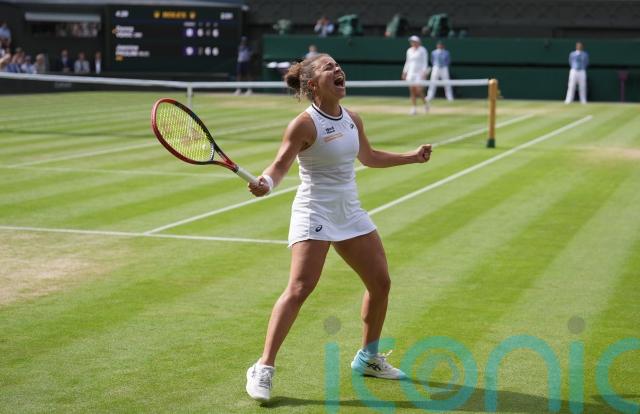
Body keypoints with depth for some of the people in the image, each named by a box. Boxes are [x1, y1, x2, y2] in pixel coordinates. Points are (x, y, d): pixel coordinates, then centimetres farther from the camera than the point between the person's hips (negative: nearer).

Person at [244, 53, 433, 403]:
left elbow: (369, 157, 23)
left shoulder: (352, 119, 6)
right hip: (314, 214, -7)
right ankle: (263, 369, -14)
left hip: (350, 213, 7)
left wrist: (411, 156, 26)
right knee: (298, 289, -19)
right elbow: (280, 165, -17)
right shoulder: (305, 124, -15)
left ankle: (367, 358, 29)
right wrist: (265, 183, -38)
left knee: (380, 283, 10)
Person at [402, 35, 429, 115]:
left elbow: (425, 62, -8)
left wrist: (424, 72, -18)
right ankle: (414, 108, 2)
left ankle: (425, 103, 13)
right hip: (411, 73, 5)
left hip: (419, 73, -5)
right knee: (412, 90, -1)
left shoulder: (422, 50, -4)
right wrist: (404, 72, 13)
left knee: (419, 90, -12)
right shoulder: (409, 50, 12)